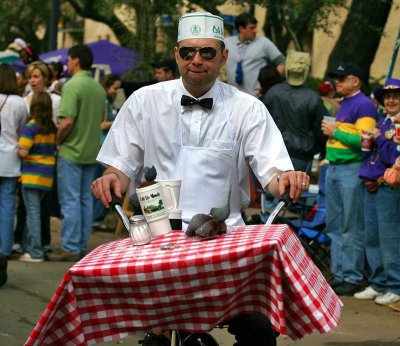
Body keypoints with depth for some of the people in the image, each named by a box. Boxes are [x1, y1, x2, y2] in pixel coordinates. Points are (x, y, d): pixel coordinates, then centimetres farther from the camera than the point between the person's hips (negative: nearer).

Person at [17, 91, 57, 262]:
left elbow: (23, 152, -17)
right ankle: (28, 247, 23)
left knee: (33, 211, -4)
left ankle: (35, 253, -3)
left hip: (31, 175, -6)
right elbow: (56, 148, 13)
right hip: (47, 176, 6)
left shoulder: (30, 127, -14)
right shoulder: (52, 128, 6)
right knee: (33, 211, 16)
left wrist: (15, 149, 2)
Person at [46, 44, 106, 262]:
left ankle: (70, 249, -1)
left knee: (70, 201, -3)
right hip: (92, 152, 7)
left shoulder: (72, 86, -16)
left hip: (71, 152, -7)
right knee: (86, 200, 11)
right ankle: (82, 247, 16)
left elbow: (67, 122, -23)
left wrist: (57, 141, -8)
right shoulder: (99, 88, 9)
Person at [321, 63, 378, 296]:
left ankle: (353, 278, -1)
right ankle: (339, 274, 19)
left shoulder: (364, 105, -10)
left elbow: (363, 141, -19)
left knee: (352, 229, -5)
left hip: (352, 170, -9)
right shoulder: (342, 104, 18)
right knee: (335, 227, 12)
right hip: (333, 169, 9)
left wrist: (335, 132, -12)